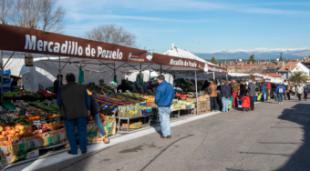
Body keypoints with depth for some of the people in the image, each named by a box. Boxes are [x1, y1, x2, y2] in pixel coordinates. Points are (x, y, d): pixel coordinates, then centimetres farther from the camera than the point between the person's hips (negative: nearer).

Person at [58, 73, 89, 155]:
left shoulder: (62, 89, -5)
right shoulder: (82, 88, -4)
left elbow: (59, 102, 6)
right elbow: (87, 101, 0)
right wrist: (87, 109, 16)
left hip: (69, 114, -1)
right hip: (81, 113, 1)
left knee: (71, 132, 9)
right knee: (82, 131, 11)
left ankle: (74, 150, 11)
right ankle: (83, 149, 13)